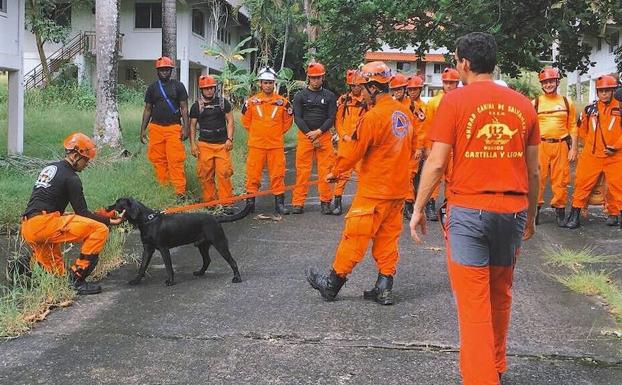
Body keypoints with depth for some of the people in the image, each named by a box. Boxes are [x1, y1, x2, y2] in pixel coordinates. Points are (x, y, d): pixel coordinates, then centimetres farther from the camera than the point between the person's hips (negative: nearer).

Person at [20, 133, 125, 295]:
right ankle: (77, 279, -15)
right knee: (100, 230, -15)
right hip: (44, 222, -10)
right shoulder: (71, 178, -5)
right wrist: (109, 221, 4)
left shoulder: (50, 168, 22)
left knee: (56, 274, 23)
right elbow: (82, 213, -4)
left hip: (28, 229, 10)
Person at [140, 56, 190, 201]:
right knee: (158, 160, 0)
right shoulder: (152, 88, 13)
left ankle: (180, 192, -12)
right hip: (156, 128, 3)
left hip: (174, 128, -3)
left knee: (175, 161, -10)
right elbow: (148, 109, 15)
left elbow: (184, 108, 4)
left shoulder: (178, 86, 7)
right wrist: (143, 129, 9)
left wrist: (185, 127, -6)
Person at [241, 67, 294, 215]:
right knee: (253, 174, 2)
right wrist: (255, 132, 11)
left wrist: (278, 133, 9)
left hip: (276, 144, 0)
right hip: (256, 144, 0)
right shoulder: (252, 101, 1)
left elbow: (288, 121, 11)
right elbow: (246, 120, 13)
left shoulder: (282, 101, 1)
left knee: (278, 174, 2)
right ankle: (250, 202, 10)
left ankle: (279, 203, 10)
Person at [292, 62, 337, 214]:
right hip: (304, 136, 0)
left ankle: (325, 202, 5)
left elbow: (331, 118, 3)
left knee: (325, 170, -2)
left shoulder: (330, 96, 9)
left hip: (324, 136, 1)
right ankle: (298, 202, 0)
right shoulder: (300, 96, 7)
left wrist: (318, 132, -11)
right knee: (302, 170, -2)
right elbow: (297, 118, 0)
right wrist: (310, 134, -8)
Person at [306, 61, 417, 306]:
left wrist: (335, 173, 3)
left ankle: (332, 284, 13)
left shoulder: (373, 116, -18)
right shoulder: (405, 113, 3)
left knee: (355, 236, 2)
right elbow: (411, 148, 14)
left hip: (373, 192, -7)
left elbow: (353, 152, -13)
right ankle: (384, 288, 15)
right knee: (388, 238, 13)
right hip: (398, 189, 7)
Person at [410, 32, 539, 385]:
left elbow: (436, 163, -8)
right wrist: (531, 216, 22)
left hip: (469, 210, -4)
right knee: (500, 295, 20)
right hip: (513, 211, 4)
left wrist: (419, 208, 4)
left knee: (474, 302, 1)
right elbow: (533, 170, 10)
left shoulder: (455, 101, -6)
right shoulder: (523, 104, 6)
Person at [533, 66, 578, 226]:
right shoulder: (535, 103, 7)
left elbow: (572, 127, 10)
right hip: (540, 145, -1)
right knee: (538, 178, -3)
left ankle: (560, 210, 10)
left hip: (561, 146, 1)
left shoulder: (567, 103, 10)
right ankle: (535, 209, 7)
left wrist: (573, 148, 2)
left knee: (561, 180, 1)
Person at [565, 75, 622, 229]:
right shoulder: (590, 109, 8)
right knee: (582, 184, 1)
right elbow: (583, 130, 19)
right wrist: (590, 145, 11)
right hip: (591, 155, 2)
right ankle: (575, 216, 7)